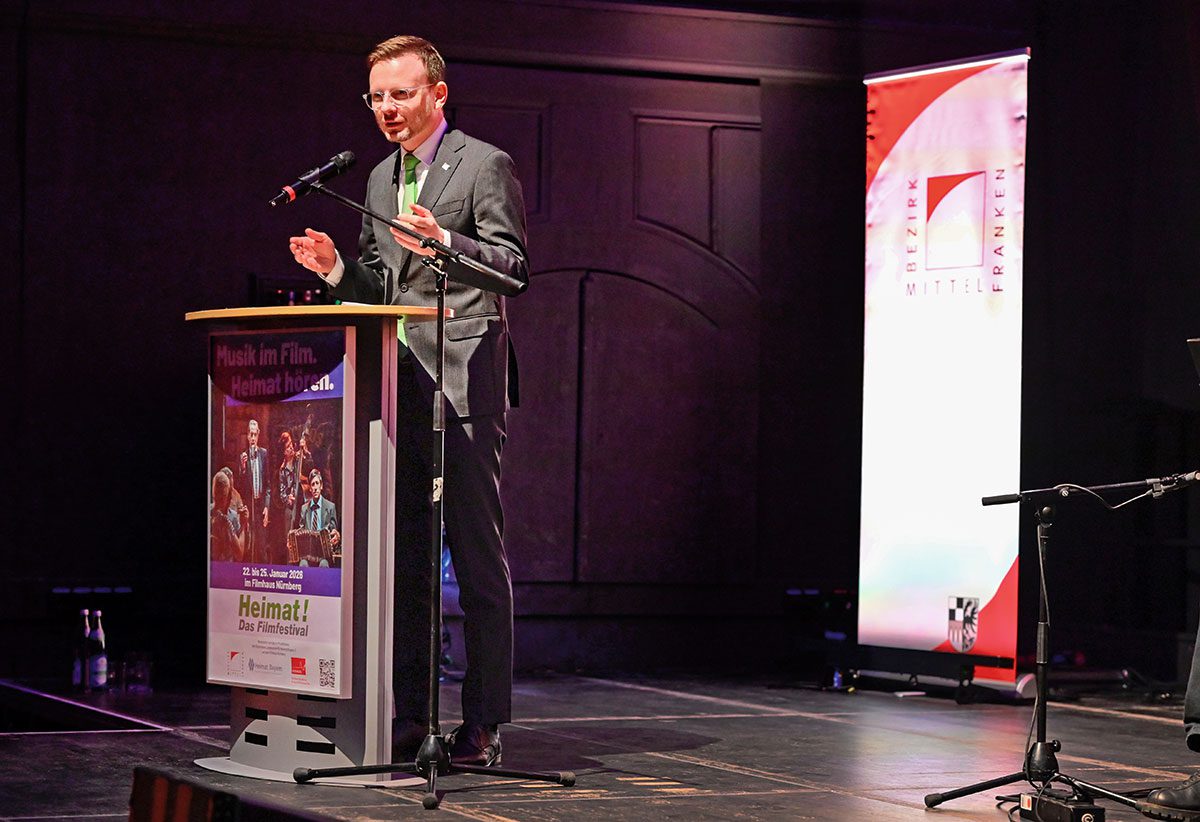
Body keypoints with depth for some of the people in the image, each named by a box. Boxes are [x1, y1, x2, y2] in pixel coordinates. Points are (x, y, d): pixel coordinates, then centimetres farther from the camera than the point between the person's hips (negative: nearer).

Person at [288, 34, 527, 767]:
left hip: (464, 382, -7)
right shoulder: (381, 179, 19)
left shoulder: (485, 166, -3)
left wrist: (445, 243, -26)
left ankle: (486, 720, -1)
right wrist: (336, 267, 3)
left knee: (478, 552, -5)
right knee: (403, 554, 8)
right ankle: (407, 718, 14)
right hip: (398, 384, 7)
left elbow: (515, 268, -11)